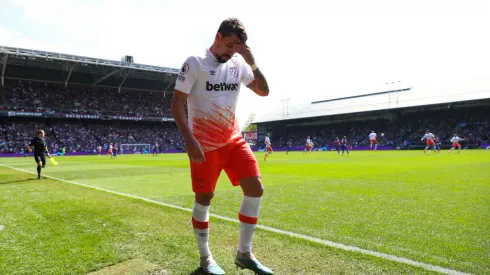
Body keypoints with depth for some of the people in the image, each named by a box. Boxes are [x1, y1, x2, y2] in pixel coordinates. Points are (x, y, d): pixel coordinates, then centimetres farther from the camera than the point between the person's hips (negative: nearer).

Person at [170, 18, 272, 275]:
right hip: (205, 144, -5)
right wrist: (189, 140, -20)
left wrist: (252, 62, -5)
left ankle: (244, 254, 11)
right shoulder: (195, 62, -7)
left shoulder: (238, 64, 9)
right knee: (204, 198, 2)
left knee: (255, 189, -4)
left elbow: (264, 91, 9)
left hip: (233, 140, 5)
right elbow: (176, 103, -10)